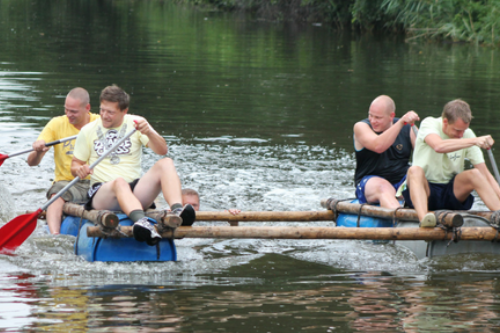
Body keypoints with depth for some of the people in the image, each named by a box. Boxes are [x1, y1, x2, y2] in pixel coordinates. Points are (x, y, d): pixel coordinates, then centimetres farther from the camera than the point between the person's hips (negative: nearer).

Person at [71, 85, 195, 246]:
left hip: (135, 192, 2)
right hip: (102, 193, -2)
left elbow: (163, 151, -3)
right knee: (120, 183, -38)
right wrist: (79, 169, -12)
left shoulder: (135, 123, 9)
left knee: (166, 163, -22)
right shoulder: (88, 131, 10)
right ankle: (141, 221, -69)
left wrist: (149, 133, -24)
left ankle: (177, 210, -48)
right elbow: (75, 164, 13)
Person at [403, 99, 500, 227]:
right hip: (425, 189, -3)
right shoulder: (429, 124, -11)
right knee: (415, 170, -35)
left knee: (474, 174, -24)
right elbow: (438, 146, -34)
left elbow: (484, 173, -3)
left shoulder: (467, 135, -1)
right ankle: (423, 217, -61)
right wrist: (474, 141, -39)